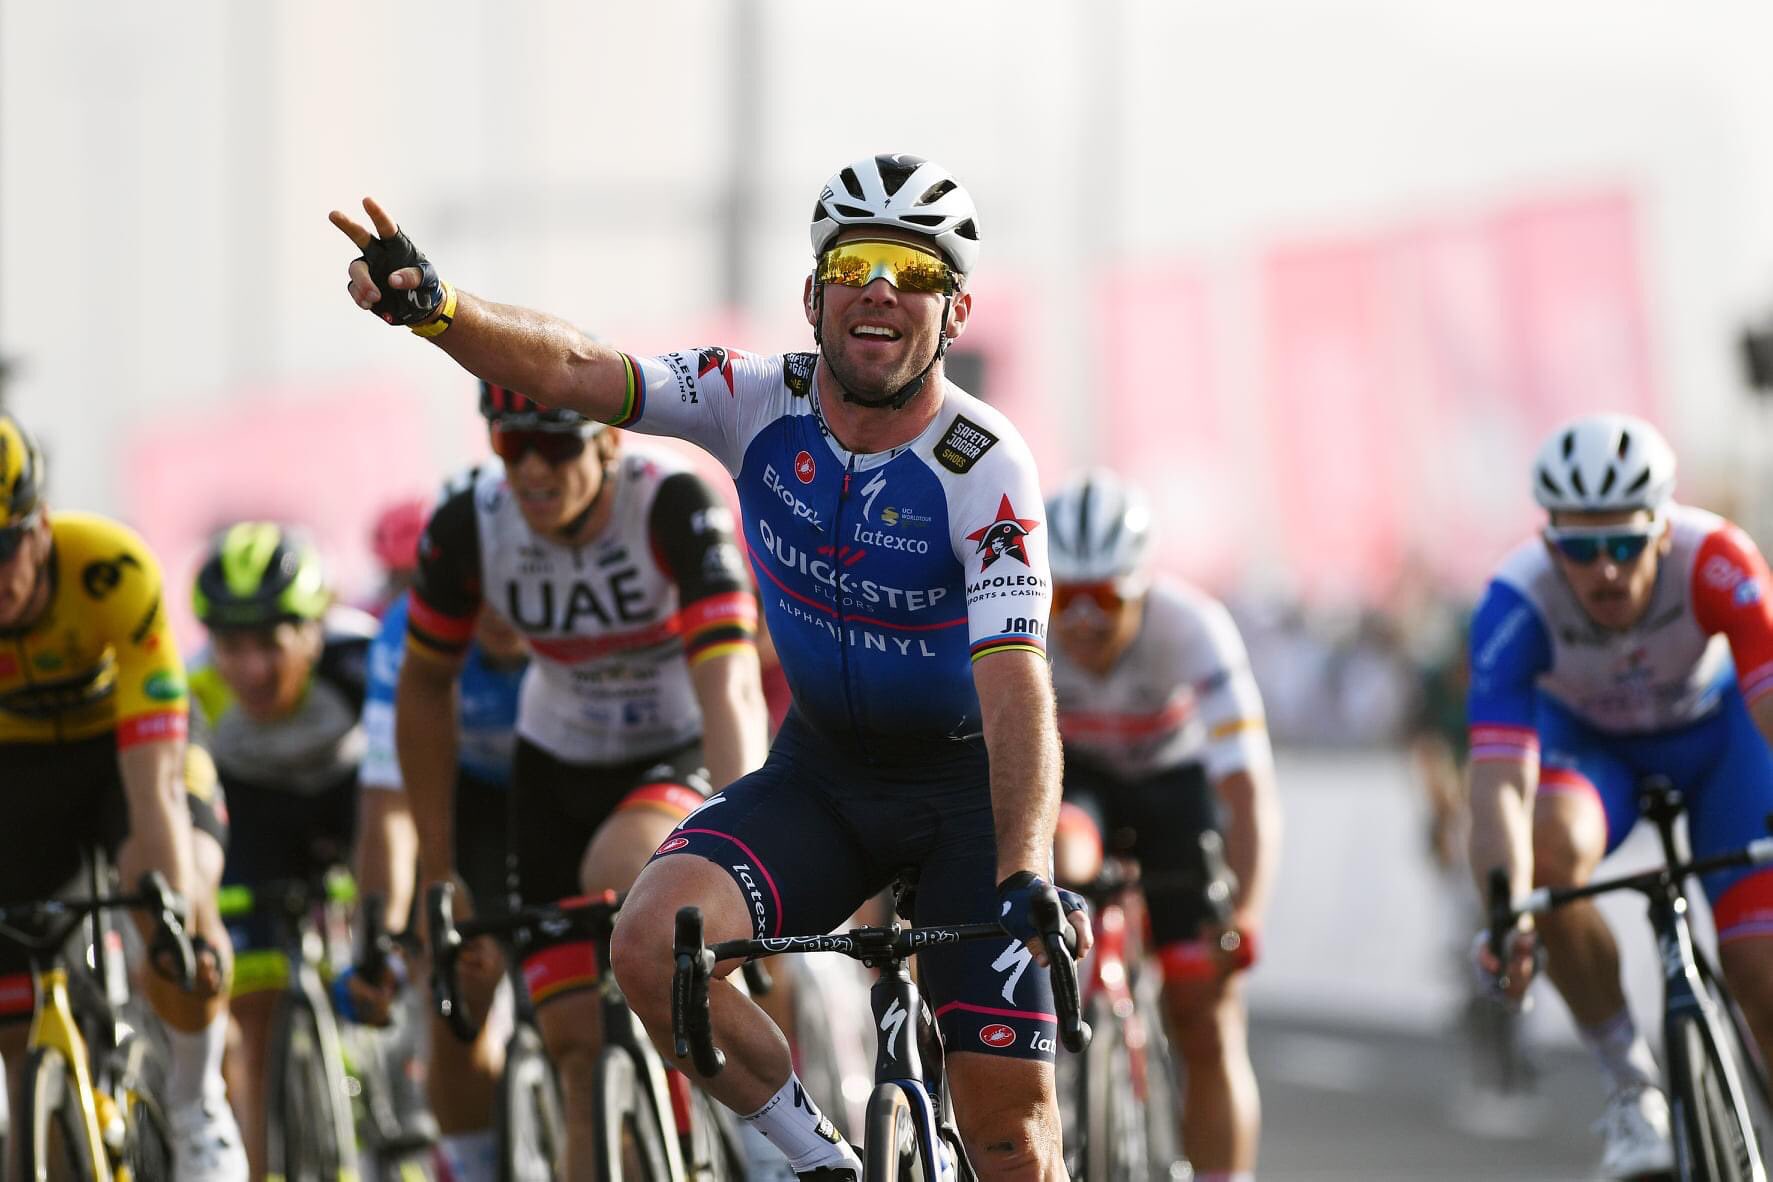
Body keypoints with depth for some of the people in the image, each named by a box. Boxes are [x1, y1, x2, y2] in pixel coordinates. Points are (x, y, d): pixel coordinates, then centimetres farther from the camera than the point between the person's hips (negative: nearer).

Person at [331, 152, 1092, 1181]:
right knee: (654, 940, -25)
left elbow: (1016, 683, -32)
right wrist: (435, 308, -41)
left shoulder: (985, 466, -23)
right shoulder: (763, 404, -12)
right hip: (820, 767, 3)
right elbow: (573, 371, -22)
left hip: (970, 785, -3)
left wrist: (1024, 882, -45)